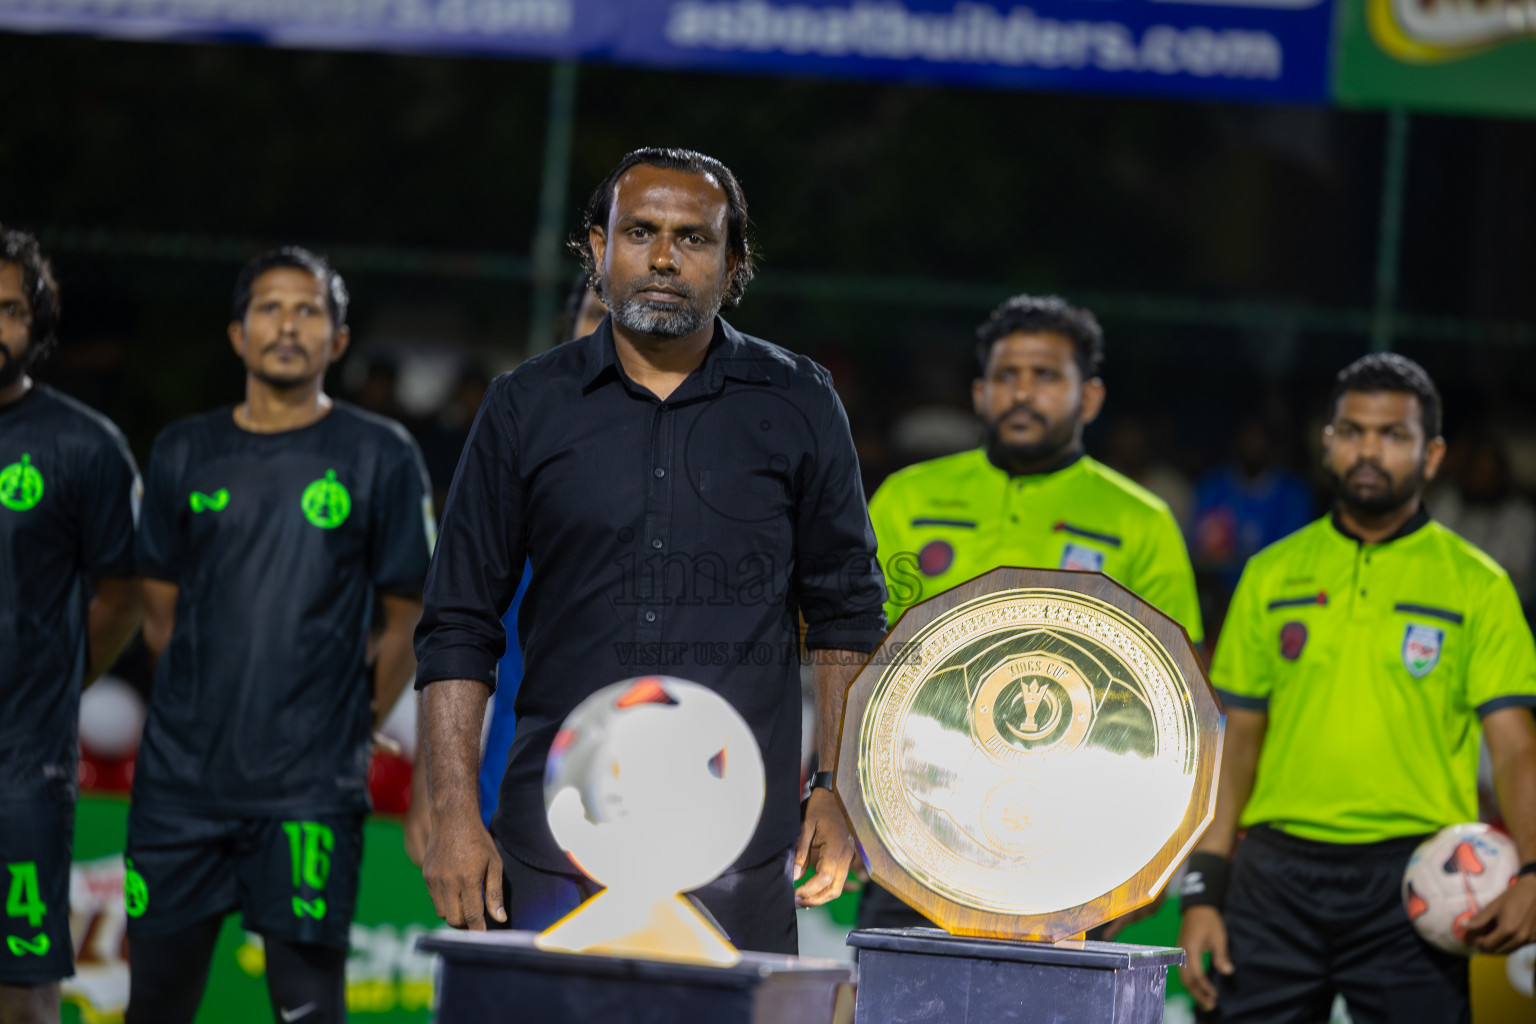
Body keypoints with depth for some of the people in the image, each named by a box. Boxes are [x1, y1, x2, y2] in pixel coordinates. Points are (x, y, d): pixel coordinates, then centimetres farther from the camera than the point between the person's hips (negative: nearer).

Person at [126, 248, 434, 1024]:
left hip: (308, 792, -3)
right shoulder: (184, 452, 9)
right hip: (180, 780, 3)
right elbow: (161, 613, 15)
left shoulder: (379, 457, 1)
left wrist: (338, 734, 4)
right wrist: (209, 712, 11)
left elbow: (403, 624, 4)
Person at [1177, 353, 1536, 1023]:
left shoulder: (1477, 586, 4)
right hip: (1275, 880, 2)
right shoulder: (1271, 576, 12)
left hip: (1410, 883, -2)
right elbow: (1237, 740, 13)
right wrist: (1203, 890, 5)